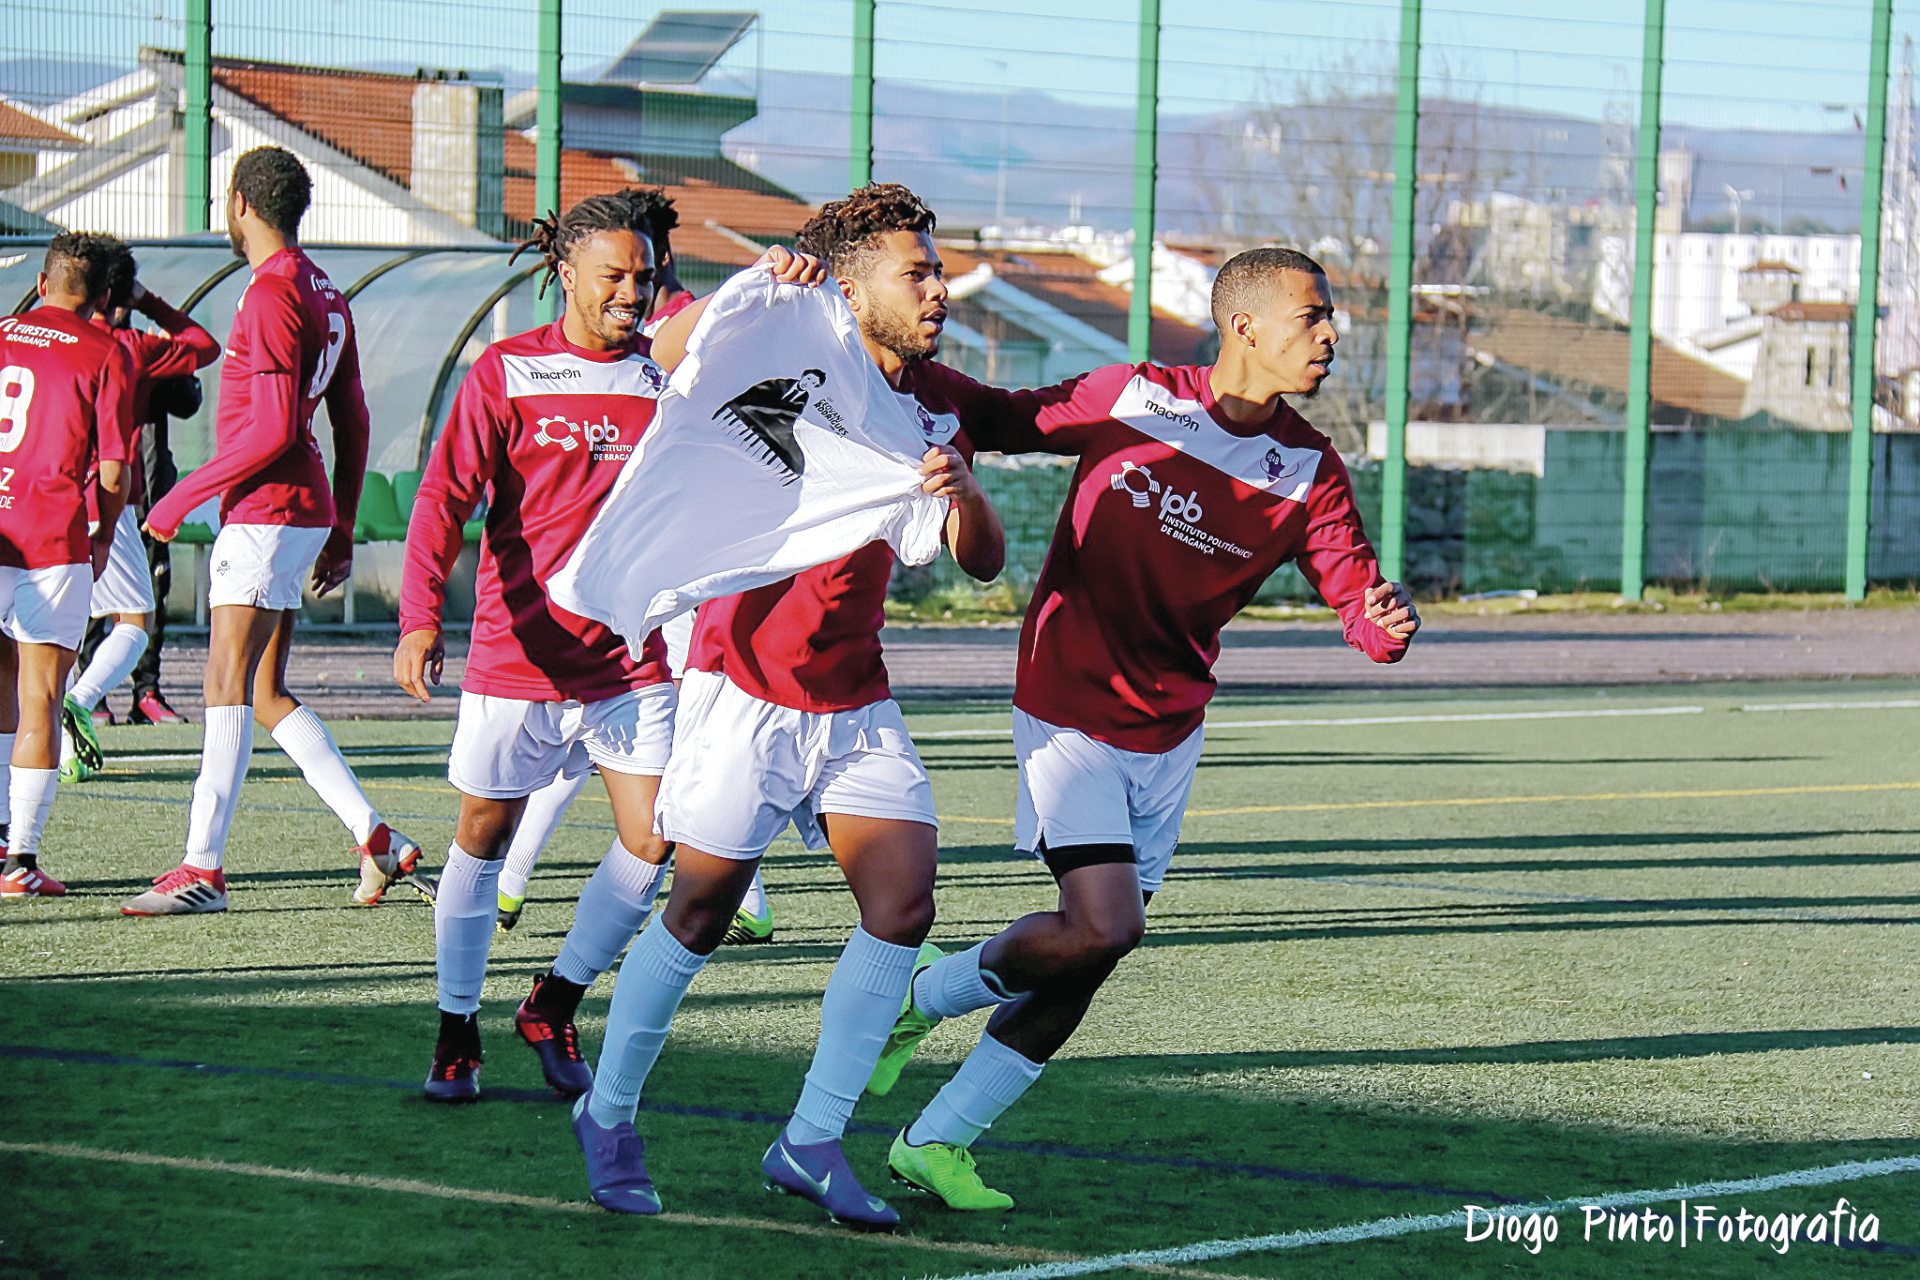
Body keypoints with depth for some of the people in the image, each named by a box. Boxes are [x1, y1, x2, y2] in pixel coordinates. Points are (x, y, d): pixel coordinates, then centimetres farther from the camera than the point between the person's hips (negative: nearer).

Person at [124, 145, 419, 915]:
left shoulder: (273, 295, -14)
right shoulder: (325, 295, 15)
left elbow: (273, 430, -21)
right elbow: (352, 424, 18)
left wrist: (184, 497, -14)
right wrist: (341, 529, 22)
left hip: (267, 509, -9)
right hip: (305, 512, 9)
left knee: (229, 685, -9)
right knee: (265, 694, 11)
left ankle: (202, 868, -10)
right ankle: (374, 837, 8)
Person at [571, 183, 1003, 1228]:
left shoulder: (936, 402, 7)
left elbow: (982, 562, 6)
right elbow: (663, 360, -21)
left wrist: (961, 493, -15)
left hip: (854, 701, 6)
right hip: (746, 690, -6)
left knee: (905, 904, -7)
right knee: (699, 915, 1)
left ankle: (810, 1143, 3)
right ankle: (607, 1118, 21)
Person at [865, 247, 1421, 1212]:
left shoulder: (1309, 470, -4)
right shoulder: (1130, 399, -11)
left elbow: (1357, 598, -9)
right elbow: (1002, 420, 2)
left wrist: (1387, 622, -32)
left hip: (1172, 730, 5)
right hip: (1069, 706, -5)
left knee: (1083, 964, 4)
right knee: (1103, 926, -19)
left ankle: (934, 1140, 17)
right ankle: (923, 995, 7)